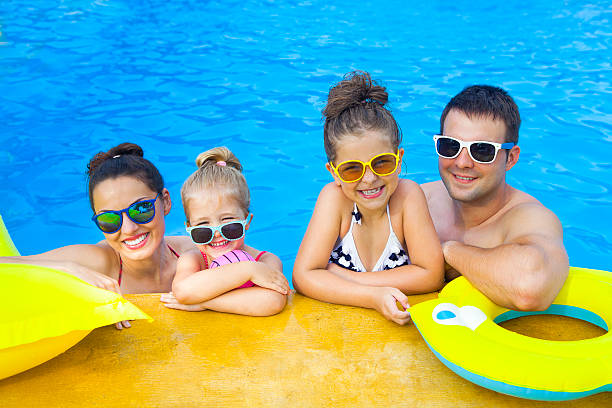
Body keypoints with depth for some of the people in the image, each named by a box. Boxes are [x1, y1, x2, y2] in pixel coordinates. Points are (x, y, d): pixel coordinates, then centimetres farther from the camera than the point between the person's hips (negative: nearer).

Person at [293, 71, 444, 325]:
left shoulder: (407, 195, -15)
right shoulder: (334, 197, -14)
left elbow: (432, 275, -17)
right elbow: (303, 276, -18)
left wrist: (340, 277, -19)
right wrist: (374, 297, -30)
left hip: (399, 322, 0)